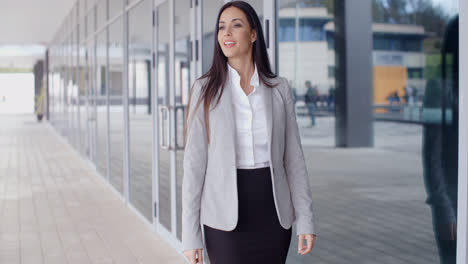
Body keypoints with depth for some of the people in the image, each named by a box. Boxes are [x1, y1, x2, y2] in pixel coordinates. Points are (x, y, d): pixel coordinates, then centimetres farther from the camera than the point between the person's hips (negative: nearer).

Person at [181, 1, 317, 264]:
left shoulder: (279, 88, 3)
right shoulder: (205, 90, -2)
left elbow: (294, 157, 5)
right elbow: (194, 162, -4)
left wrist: (306, 219, -1)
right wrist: (190, 234, -7)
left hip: (272, 210, 2)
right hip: (226, 214, -2)